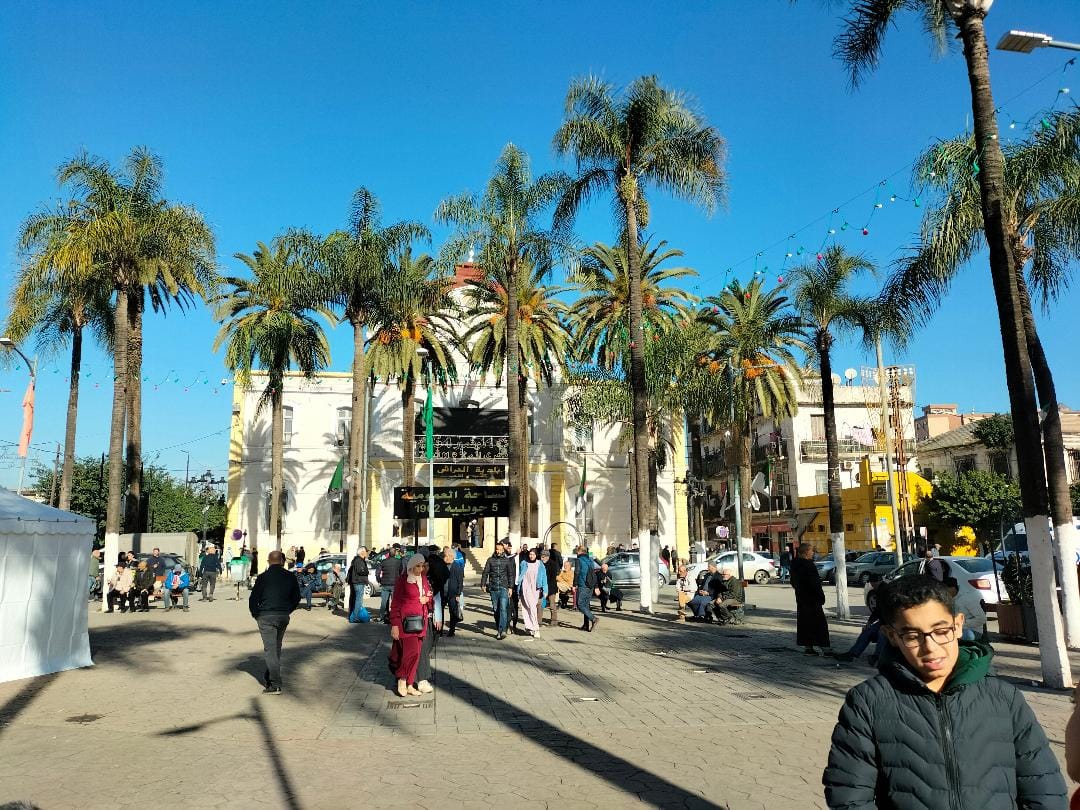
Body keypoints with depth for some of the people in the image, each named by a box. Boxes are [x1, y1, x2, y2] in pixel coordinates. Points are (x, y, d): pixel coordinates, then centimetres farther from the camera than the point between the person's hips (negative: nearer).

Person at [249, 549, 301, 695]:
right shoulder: (290, 577, 5)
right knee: (277, 649, 18)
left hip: (266, 617, -4)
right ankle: (269, 679, 29)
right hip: (283, 617, 4)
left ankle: (275, 685, -11)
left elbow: (253, 599, -5)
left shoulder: (263, 577, -7)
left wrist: (255, 614, 9)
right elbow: (296, 598, 10)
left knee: (270, 649, -5)